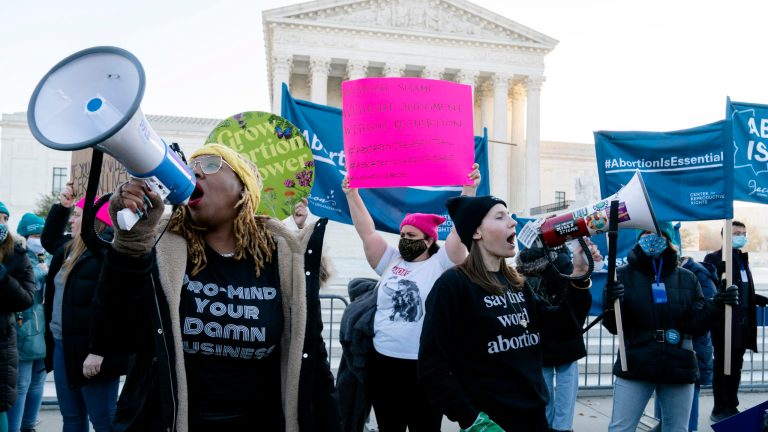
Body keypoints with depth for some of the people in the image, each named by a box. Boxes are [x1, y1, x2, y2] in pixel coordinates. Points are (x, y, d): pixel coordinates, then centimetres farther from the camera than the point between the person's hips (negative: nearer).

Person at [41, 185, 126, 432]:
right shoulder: (70, 248, 14)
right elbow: (48, 238, 38)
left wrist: (98, 351, -26)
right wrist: (61, 206, 23)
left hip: (88, 349, -9)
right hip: (62, 345, 9)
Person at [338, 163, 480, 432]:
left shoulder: (440, 265, 0)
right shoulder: (390, 261, 11)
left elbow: (460, 228, -10)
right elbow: (367, 232, 7)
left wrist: (469, 190, -17)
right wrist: (352, 195, 4)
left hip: (425, 366, -3)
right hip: (383, 363, 4)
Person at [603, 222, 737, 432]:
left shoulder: (687, 279, 4)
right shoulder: (624, 275, -3)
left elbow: (695, 327, 1)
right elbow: (613, 326, -7)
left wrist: (716, 306, -15)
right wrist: (611, 303, -27)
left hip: (679, 368, 3)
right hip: (634, 367, -2)